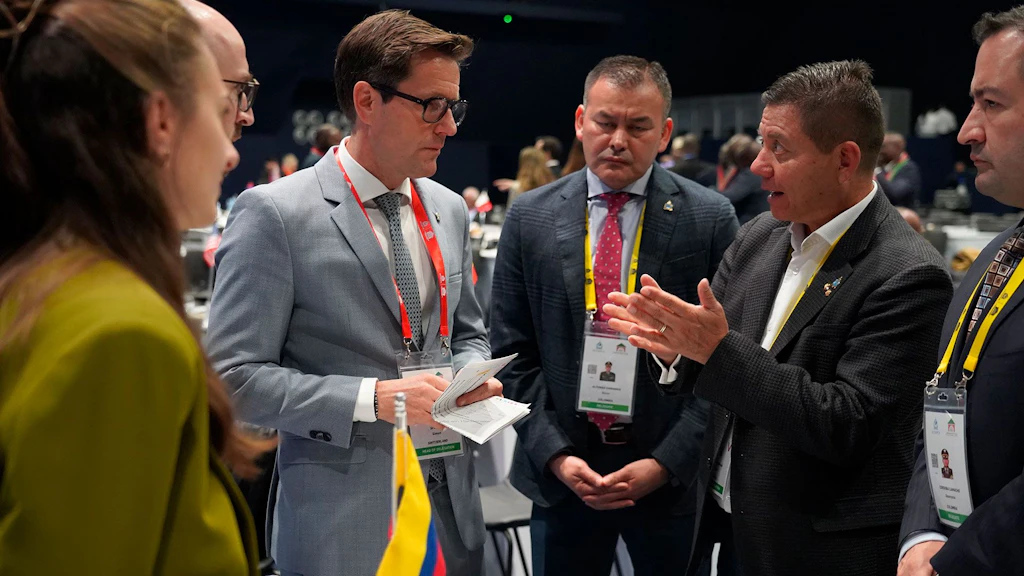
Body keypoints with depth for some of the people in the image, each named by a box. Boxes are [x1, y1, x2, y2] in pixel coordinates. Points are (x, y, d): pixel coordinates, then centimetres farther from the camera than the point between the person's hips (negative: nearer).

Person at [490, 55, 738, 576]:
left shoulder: (710, 218, -5)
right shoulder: (530, 218, 0)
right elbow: (513, 352, 2)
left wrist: (667, 462, -11)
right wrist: (555, 454, -8)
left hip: (673, 475, -1)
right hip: (561, 474, 1)